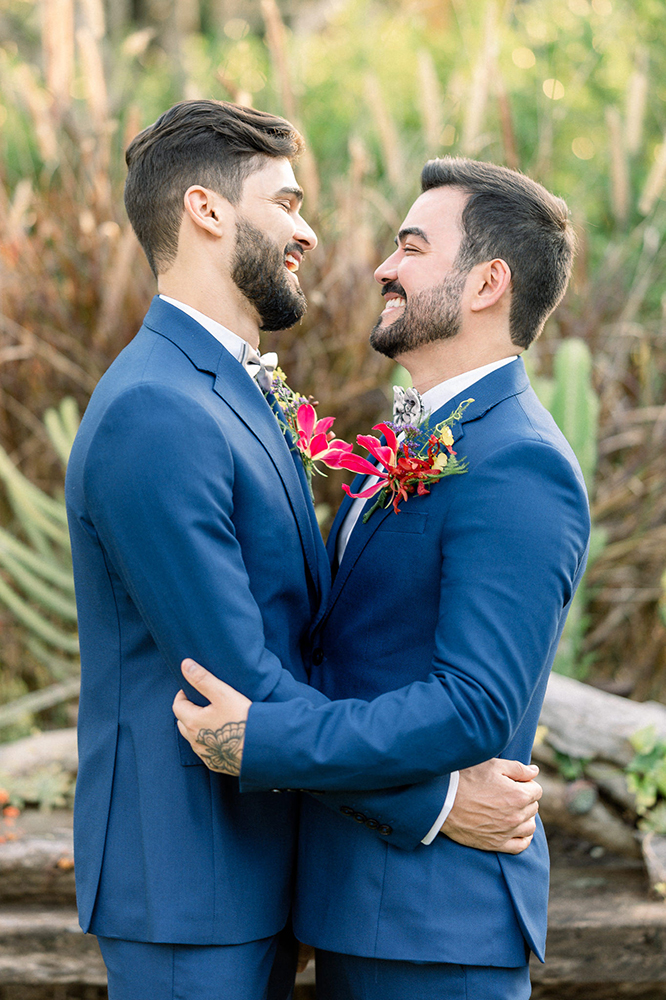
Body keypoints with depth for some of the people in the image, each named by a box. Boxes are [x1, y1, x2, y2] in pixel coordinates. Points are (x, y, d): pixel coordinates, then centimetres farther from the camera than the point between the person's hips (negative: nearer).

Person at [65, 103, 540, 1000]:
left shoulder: (228, 394, 14)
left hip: (255, 864, 10)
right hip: (184, 885, -10)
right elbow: (235, 680, -22)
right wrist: (431, 801, -17)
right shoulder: (153, 414, -20)